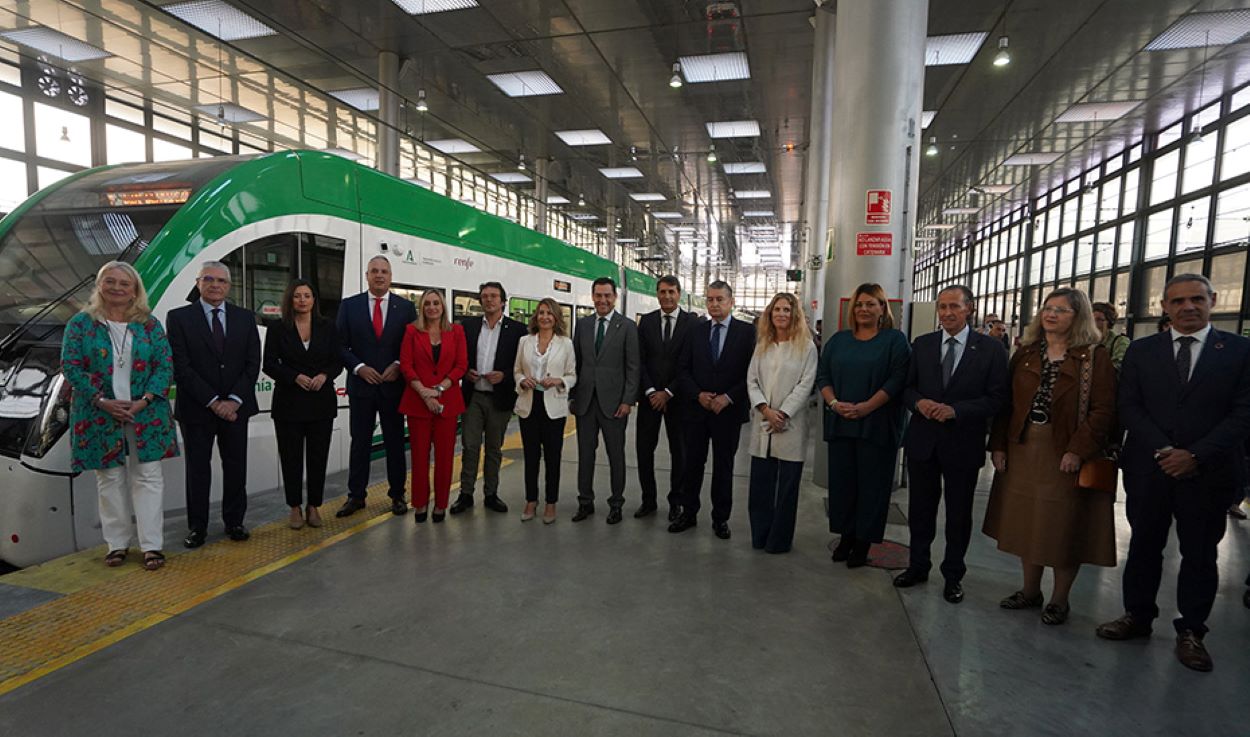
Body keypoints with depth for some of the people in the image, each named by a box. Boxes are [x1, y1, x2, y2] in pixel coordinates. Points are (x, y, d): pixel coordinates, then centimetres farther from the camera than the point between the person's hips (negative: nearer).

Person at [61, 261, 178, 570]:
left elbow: (165, 364, 0)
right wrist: (103, 401, -13)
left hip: (146, 414, 0)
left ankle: (152, 545, 8)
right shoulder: (81, 323, 4)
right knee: (110, 479, 8)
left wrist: (145, 400, -13)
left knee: (148, 477, 1)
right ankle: (117, 544, 19)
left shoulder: (150, 325, 5)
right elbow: (70, 366, -2)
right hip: (100, 415, 0)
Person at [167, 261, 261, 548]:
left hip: (235, 407, 2)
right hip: (196, 408, -2)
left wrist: (234, 400, -10)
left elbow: (253, 363, 1)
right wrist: (213, 401, -14)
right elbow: (181, 366, -8)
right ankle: (197, 527, 20)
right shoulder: (179, 317, -1)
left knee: (236, 467, 9)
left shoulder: (245, 317, 6)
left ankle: (234, 522, 22)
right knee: (197, 469, 8)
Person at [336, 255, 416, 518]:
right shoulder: (349, 305, 3)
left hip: (394, 384, 0)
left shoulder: (406, 307, 2)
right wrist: (358, 367, -11)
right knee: (360, 442, 8)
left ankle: (397, 494, 19)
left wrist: (398, 365, -11)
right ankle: (356, 496, 20)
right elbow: (340, 345, 1)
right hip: (361, 383, 0)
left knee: (395, 442, 8)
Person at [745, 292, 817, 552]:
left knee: (787, 486, 5)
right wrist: (766, 410, -8)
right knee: (760, 484, 8)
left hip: (791, 426, -4)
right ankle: (759, 536, 22)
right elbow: (752, 380, 6)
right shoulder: (762, 345, 11)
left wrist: (782, 413, -12)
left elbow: (805, 385, -8)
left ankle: (780, 540, 18)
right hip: (763, 424, 4)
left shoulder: (806, 346, -2)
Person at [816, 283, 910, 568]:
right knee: (841, 481, 8)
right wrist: (834, 403, -10)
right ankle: (845, 536, 21)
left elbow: (897, 379, -9)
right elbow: (822, 375, 7)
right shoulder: (838, 340, 12)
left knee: (871, 484, 4)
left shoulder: (895, 340, 1)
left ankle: (863, 542, 15)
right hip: (840, 424, 4)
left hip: (876, 426, -3)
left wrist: (866, 407, -18)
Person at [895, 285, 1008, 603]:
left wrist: (955, 410, -21)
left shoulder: (991, 348, -4)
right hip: (923, 441, 2)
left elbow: (996, 398, -8)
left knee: (959, 514, 12)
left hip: (963, 444, -2)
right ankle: (918, 566, 32)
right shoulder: (922, 344, 4)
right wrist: (919, 402, -15)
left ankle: (953, 575, 29)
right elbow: (907, 387, 6)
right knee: (920, 509, 14)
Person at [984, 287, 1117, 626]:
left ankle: (1059, 600, 22)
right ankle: (1030, 591, 28)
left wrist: (1078, 450, -19)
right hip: (1023, 450, 4)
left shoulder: (1095, 357, -5)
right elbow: (1007, 403, 7)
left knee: (1064, 527, 5)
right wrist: (999, 445, 1)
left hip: (1066, 454, -4)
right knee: (1026, 521, 12)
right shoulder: (1025, 353, 8)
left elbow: (1103, 410, -11)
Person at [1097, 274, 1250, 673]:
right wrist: (1162, 451, -13)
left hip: (1209, 472, -1)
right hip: (1148, 469, 1)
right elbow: (1129, 406, -1)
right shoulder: (1141, 351, 4)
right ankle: (1137, 616, 26)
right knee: (1144, 546, 12)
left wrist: (1196, 455, -15)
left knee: (1200, 554, 11)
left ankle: (1191, 631, 25)